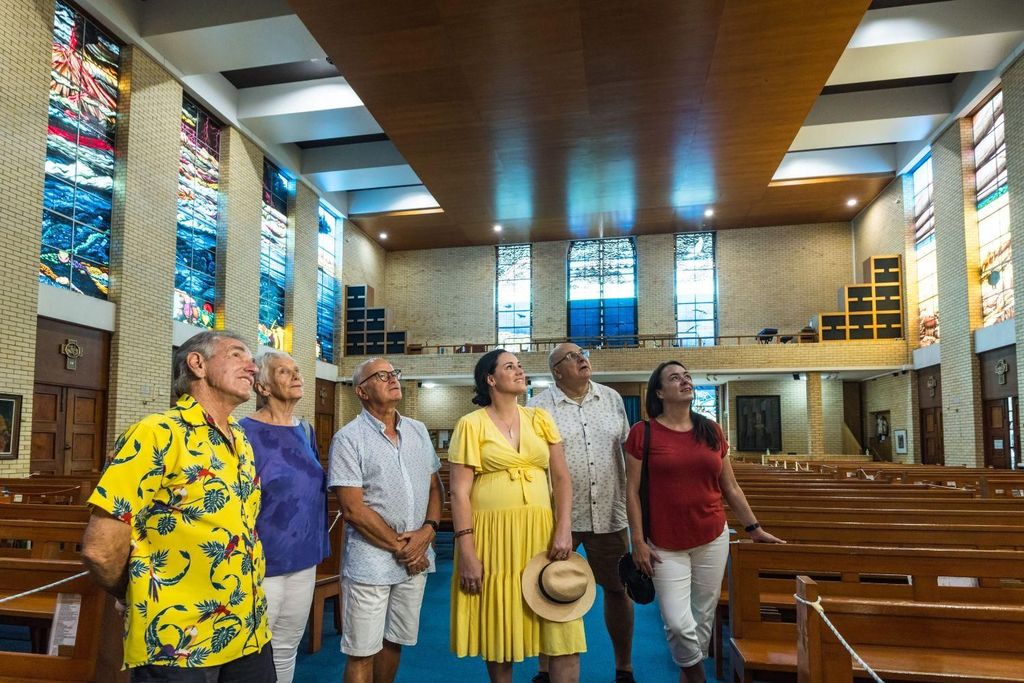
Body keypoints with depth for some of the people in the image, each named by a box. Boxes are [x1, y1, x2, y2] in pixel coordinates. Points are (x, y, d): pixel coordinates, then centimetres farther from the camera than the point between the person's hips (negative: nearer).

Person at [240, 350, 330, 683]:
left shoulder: (306, 431, 8)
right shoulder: (246, 432, -13)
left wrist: (318, 545, 14)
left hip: (304, 560, 6)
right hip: (261, 564, -6)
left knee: (287, 648, 19)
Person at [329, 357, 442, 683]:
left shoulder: (418, 431, 8)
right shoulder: (348, 439, -9)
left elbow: (435, 487, 10)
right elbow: (353, 510, -13)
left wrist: (427, 531, -7)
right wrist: (399, 547, -10)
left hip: (416, 559, 5)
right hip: (369, 562, -5)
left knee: (394, 642, 18)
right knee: (362, 653, 6)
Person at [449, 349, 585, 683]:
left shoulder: (540, 418, 9)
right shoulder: (471, 424, -2)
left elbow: (562, 478, 6)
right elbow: (460, 492, -5)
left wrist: (563, 530, -7)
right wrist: (467, 553, -11)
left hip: (541, 533, 3)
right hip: (493, 536, -3)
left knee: (563, 629, -1)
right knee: (499, 632, 8)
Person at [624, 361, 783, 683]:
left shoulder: (712, 430, 4)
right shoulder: (643, 432, -7)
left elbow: (731, 488, 11)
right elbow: (632, 491, -6)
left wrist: (754, 528, 12)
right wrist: (638, 541, -9)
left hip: (713, 540, 4)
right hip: (666, 545, -3)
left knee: (703, 618, 12)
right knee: (677, 623, -4)